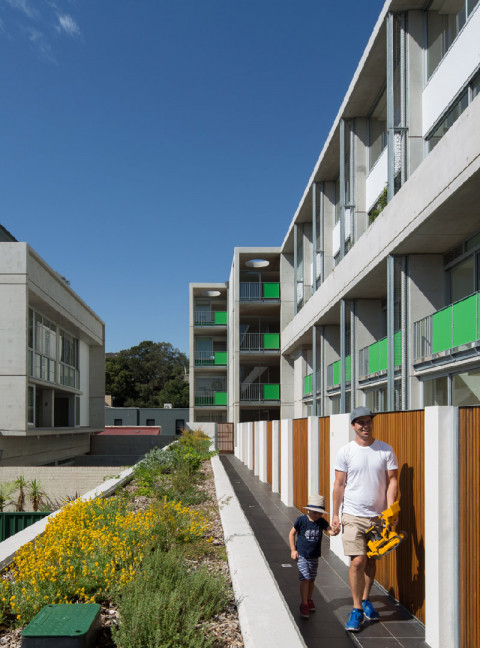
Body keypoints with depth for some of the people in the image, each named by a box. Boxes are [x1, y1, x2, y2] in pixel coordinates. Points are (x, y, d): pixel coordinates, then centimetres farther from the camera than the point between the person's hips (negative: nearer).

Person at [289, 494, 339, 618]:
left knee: (311, 579, 14)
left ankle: (309, 600, 34)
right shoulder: (301, 520, -13)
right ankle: (304, 604, -4)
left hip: (314, 556, 4)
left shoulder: (321, 522, -4)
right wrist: (293, 550, -6)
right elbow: (292, 534, -3)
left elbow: (330, 531, -18)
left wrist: (335, 531, -42)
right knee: (305, 578, -11)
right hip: (301, 554, -4)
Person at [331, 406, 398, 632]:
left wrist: (390, 510, -9)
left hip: (379, 516, 2)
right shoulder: (345, 452, -4)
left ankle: (365, 600, 33)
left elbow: (392, 480, 1)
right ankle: (357, 610, 4)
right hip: (354, 516, -2)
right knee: (358, 561, -9)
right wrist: (335, 514, 0)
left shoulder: (386, 450, 1)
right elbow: (339, 484, 0)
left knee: (371, 560, 14)